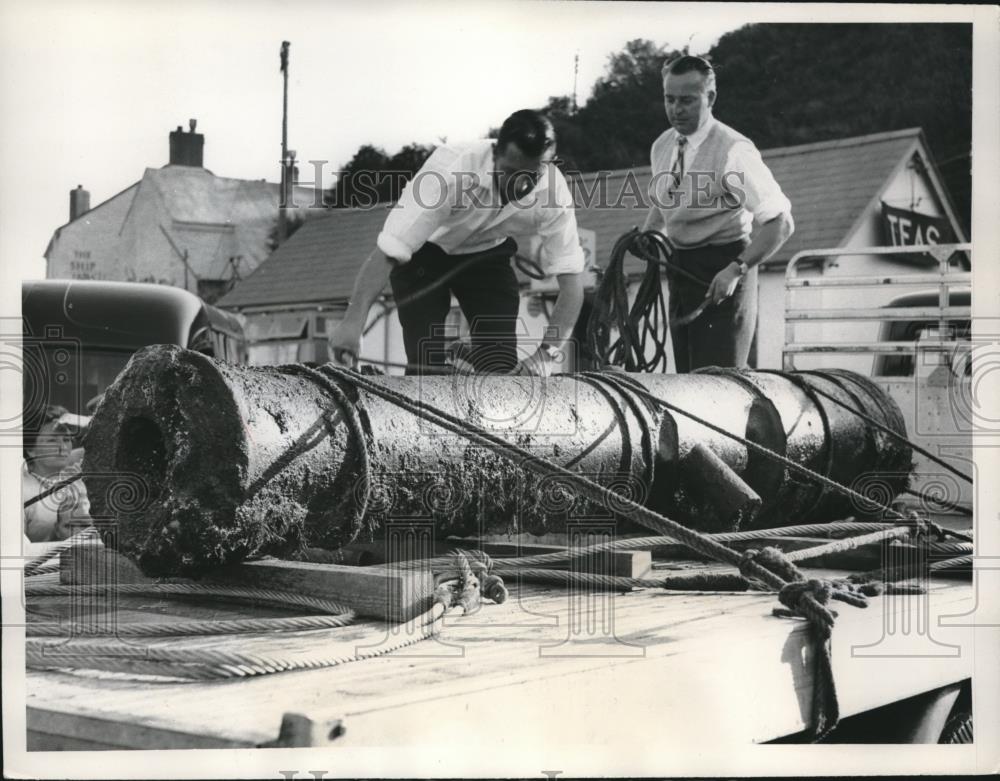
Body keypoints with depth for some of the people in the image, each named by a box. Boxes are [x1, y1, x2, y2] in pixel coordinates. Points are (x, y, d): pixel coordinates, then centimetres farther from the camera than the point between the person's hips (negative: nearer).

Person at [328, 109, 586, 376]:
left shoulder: (555, 191, -27)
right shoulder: (451, 170, -37)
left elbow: (571, 277, -25)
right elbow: (387, 252, -39)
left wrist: (546, 354, -39)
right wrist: (353, 321, -50)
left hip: (487, 253, 3)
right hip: (424, 252, -3)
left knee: (503, 366, -11)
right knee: (427, 364, -15)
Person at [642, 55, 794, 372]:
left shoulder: (733, 150, -17)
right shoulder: (661, 148, 5)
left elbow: (780, 222, -17)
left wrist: (736, 269, -25)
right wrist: (648, 234, 4)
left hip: (721, 271, -7)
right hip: (680, 269, 7)